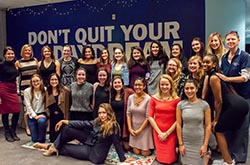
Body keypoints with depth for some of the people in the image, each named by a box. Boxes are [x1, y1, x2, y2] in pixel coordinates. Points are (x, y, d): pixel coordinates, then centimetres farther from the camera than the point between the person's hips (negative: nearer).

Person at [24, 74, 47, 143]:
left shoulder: (45, 90, -4)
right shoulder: (27, 91, -6)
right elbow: (28, 106, -7)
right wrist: (35, 116, -14)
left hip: (42, 114, 0)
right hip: (32, 115, 0)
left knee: (41, 121, -37)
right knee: (35, 139, -5)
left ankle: (41, 139, -8)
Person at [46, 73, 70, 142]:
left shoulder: (65, 90, -6)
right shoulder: (47, 91, 7)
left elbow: (67, 105, -6)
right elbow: (46, 105, 11)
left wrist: (66, 119, -8)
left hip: (62, 117, -3)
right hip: (52, 118, 4)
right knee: (53, 138, 8)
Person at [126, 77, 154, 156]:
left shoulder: (148, 99, -17)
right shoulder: (130, 97, -2)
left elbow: (148, 117, -14)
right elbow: (128, 114, 2)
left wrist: (140, 130, -10)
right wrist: (130, 128, -3)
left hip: (145, 128, -4)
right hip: (134, 128, 4)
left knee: (145, 153, 0)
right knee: (136, 152, 4)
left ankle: (150, 147, 32)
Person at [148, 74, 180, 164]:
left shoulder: (176, 99, -7)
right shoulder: (154, 98, 0)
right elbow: (150, 117, -1)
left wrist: (167, 133, -10)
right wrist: (159, 132, -7)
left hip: (171, 133, -2)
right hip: (158, 132, 2)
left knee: (170, 159, 6)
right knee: (161, 158, 10)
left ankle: (177, 150, 34)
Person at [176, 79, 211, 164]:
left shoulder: (204, 105, -7)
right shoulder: (180, 105, -5)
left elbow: (208, 126, -5)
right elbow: (178, 125, -3)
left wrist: (205, 145, -7)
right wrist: (180, 144, -4)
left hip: (199, 142, -1)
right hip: (185, 142, 1)